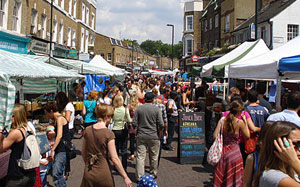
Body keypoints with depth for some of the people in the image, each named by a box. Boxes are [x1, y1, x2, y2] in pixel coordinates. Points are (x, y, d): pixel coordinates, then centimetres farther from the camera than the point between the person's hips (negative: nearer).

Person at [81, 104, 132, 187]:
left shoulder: (87, 130, -2)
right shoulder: (109, 134, -15)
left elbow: (83, 153, 9)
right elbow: (114, 158, -16)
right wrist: (125, 177, -9)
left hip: (88, 173, 4)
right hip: (103, 173, -4)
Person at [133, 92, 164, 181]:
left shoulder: (138, 109, -1)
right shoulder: (157, 109, -5)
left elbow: (134, 124, -3)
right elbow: (161, 124, -10)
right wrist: (158, 131, 7)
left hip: (141, 136, 1)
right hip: (154, 136, -1)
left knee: (140, 157, 3)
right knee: (154, 157, 14)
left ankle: (139, 177, 3)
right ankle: (153, 174, 28)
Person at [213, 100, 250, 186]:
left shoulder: (222, 120, -4)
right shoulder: (240, 122, -13)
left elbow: (215, 136, -6)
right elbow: (247, 136, 0)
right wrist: (245, 121, 3)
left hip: (222, 151, 4)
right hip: (234, 152, -3)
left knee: (220, 179, 16)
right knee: (233, 179, 12)